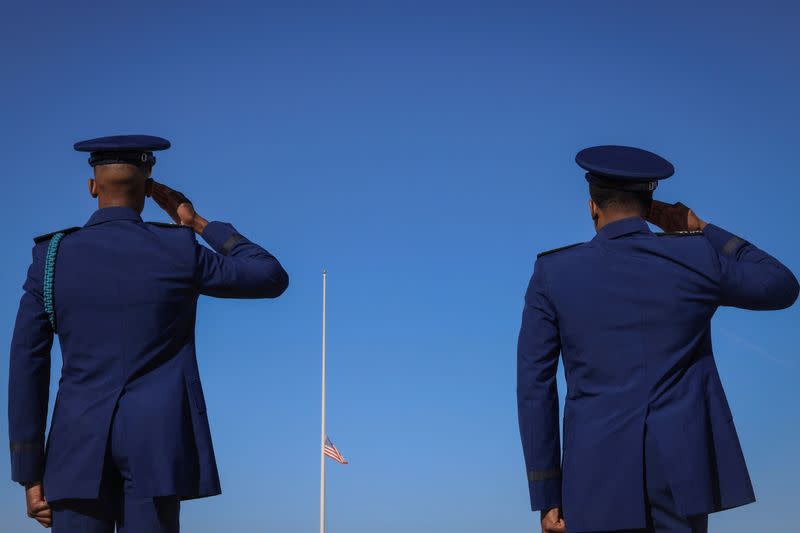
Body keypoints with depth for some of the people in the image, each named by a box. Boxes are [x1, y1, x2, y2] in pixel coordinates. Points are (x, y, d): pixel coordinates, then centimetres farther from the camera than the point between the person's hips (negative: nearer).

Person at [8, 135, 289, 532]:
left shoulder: (51, 256, 2)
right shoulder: (179, 251, -2)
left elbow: (26, 368, 1)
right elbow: (273, 279, 9)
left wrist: (30, 476, 5)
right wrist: (198, 223, 15)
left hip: (82, 439, 1)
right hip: (159, 438, -1)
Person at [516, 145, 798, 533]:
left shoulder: (553, 274, -1)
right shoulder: (695, 257, -2)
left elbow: (534, 389, -2)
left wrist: (546, 497, 4)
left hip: (600, 475, 0)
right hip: (682, 468, 1)